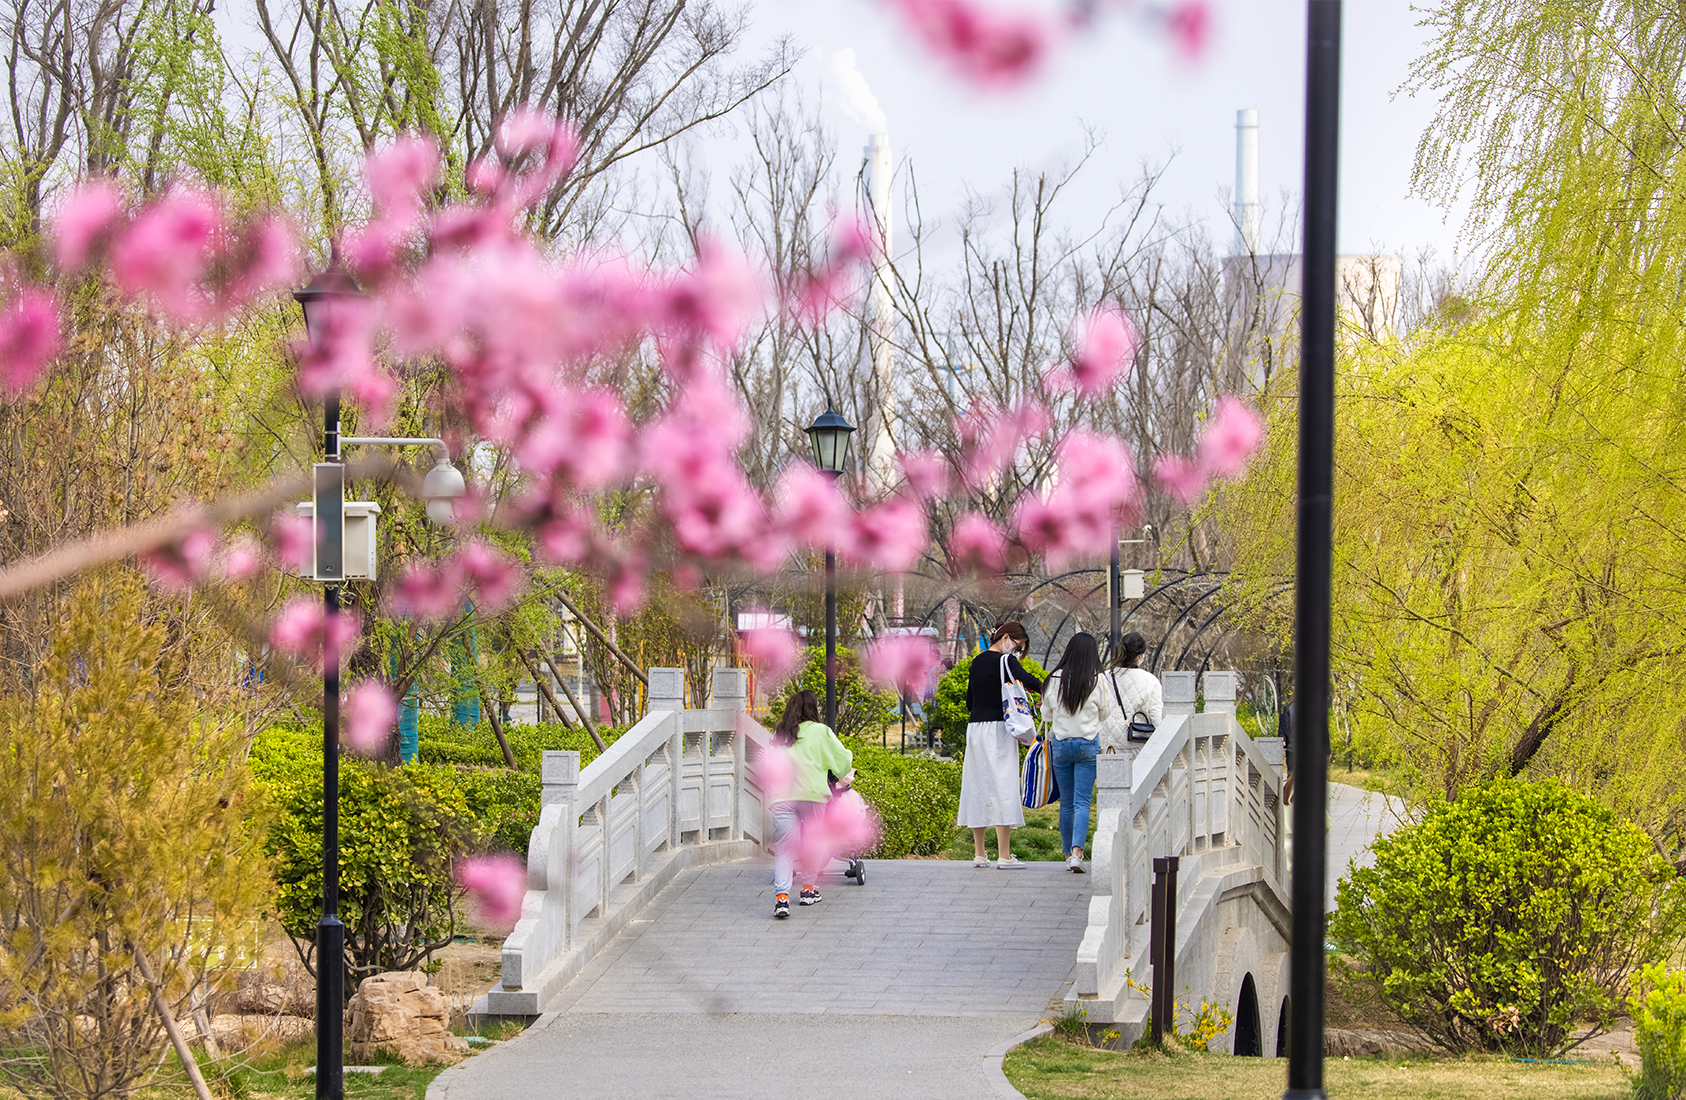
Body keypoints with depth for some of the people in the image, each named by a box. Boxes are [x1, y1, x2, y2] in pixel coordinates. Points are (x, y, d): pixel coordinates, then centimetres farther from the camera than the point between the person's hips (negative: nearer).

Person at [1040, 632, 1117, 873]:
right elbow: (1108, 715, 1)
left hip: (1060, 744, 2)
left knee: (1066, 802, 12)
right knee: (1082, 801, -4)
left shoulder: (1055, 679, -4)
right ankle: (1076, 851, -19)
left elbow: (1047, 714, 8)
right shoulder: (1097, 682, -10)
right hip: (1088, 745, -2)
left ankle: (1068, 853, 17)